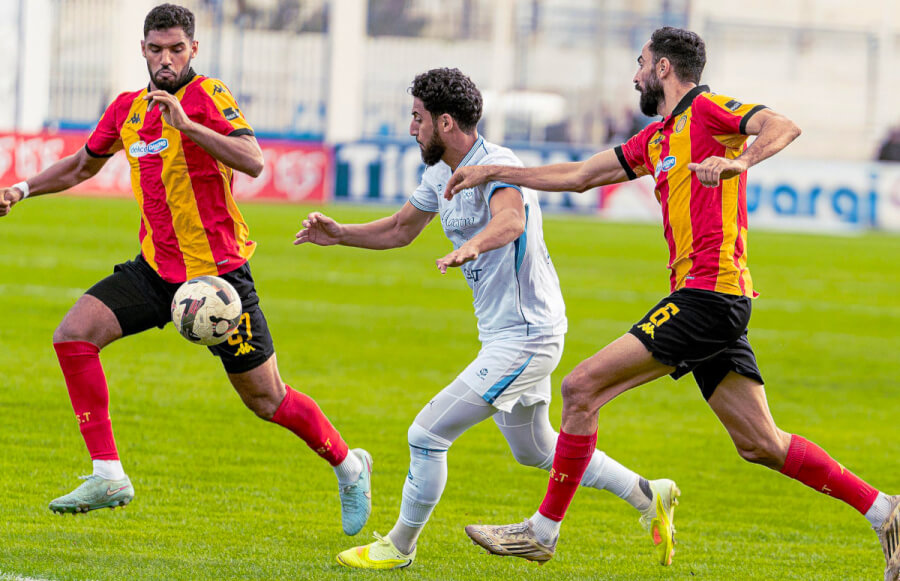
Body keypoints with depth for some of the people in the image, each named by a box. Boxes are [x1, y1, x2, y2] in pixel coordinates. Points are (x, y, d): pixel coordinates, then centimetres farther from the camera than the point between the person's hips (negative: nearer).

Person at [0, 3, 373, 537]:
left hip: (218, 271, -6)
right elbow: (83, 166, 26)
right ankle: (108, 475, -9)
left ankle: (349, 467, 25)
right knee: (74, 335, -12)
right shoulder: (128, 108, 8)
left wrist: (186, 124, -34)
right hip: (156, 268, 6)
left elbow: (253, 162, -28)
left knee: (265, 398, 0)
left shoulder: (208, 96, -12)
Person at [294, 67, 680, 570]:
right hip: (504, 334, 11)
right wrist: (339, 234, 8)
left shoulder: (498, 165, -22)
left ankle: (399, 547, 5)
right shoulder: (441, 173, 7)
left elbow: (510, 220, -44)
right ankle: (648, 496, 34)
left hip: (524, 336, -11)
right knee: (534, 449, 24)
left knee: (427, 434, -11)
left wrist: (472, 246, -64)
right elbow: (402, 229, 23)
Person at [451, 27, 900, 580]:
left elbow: (784, 126, -20)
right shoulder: (656, 139, 23)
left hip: (708, 293, -10)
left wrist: (738, 162, -37)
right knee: (759, 442, 7)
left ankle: (543, 530, -3)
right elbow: (579, 176, 30)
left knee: (582, 388, -9)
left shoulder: (708, 109, -4)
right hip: (713, 304, 10)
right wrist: (492, 173, 30)